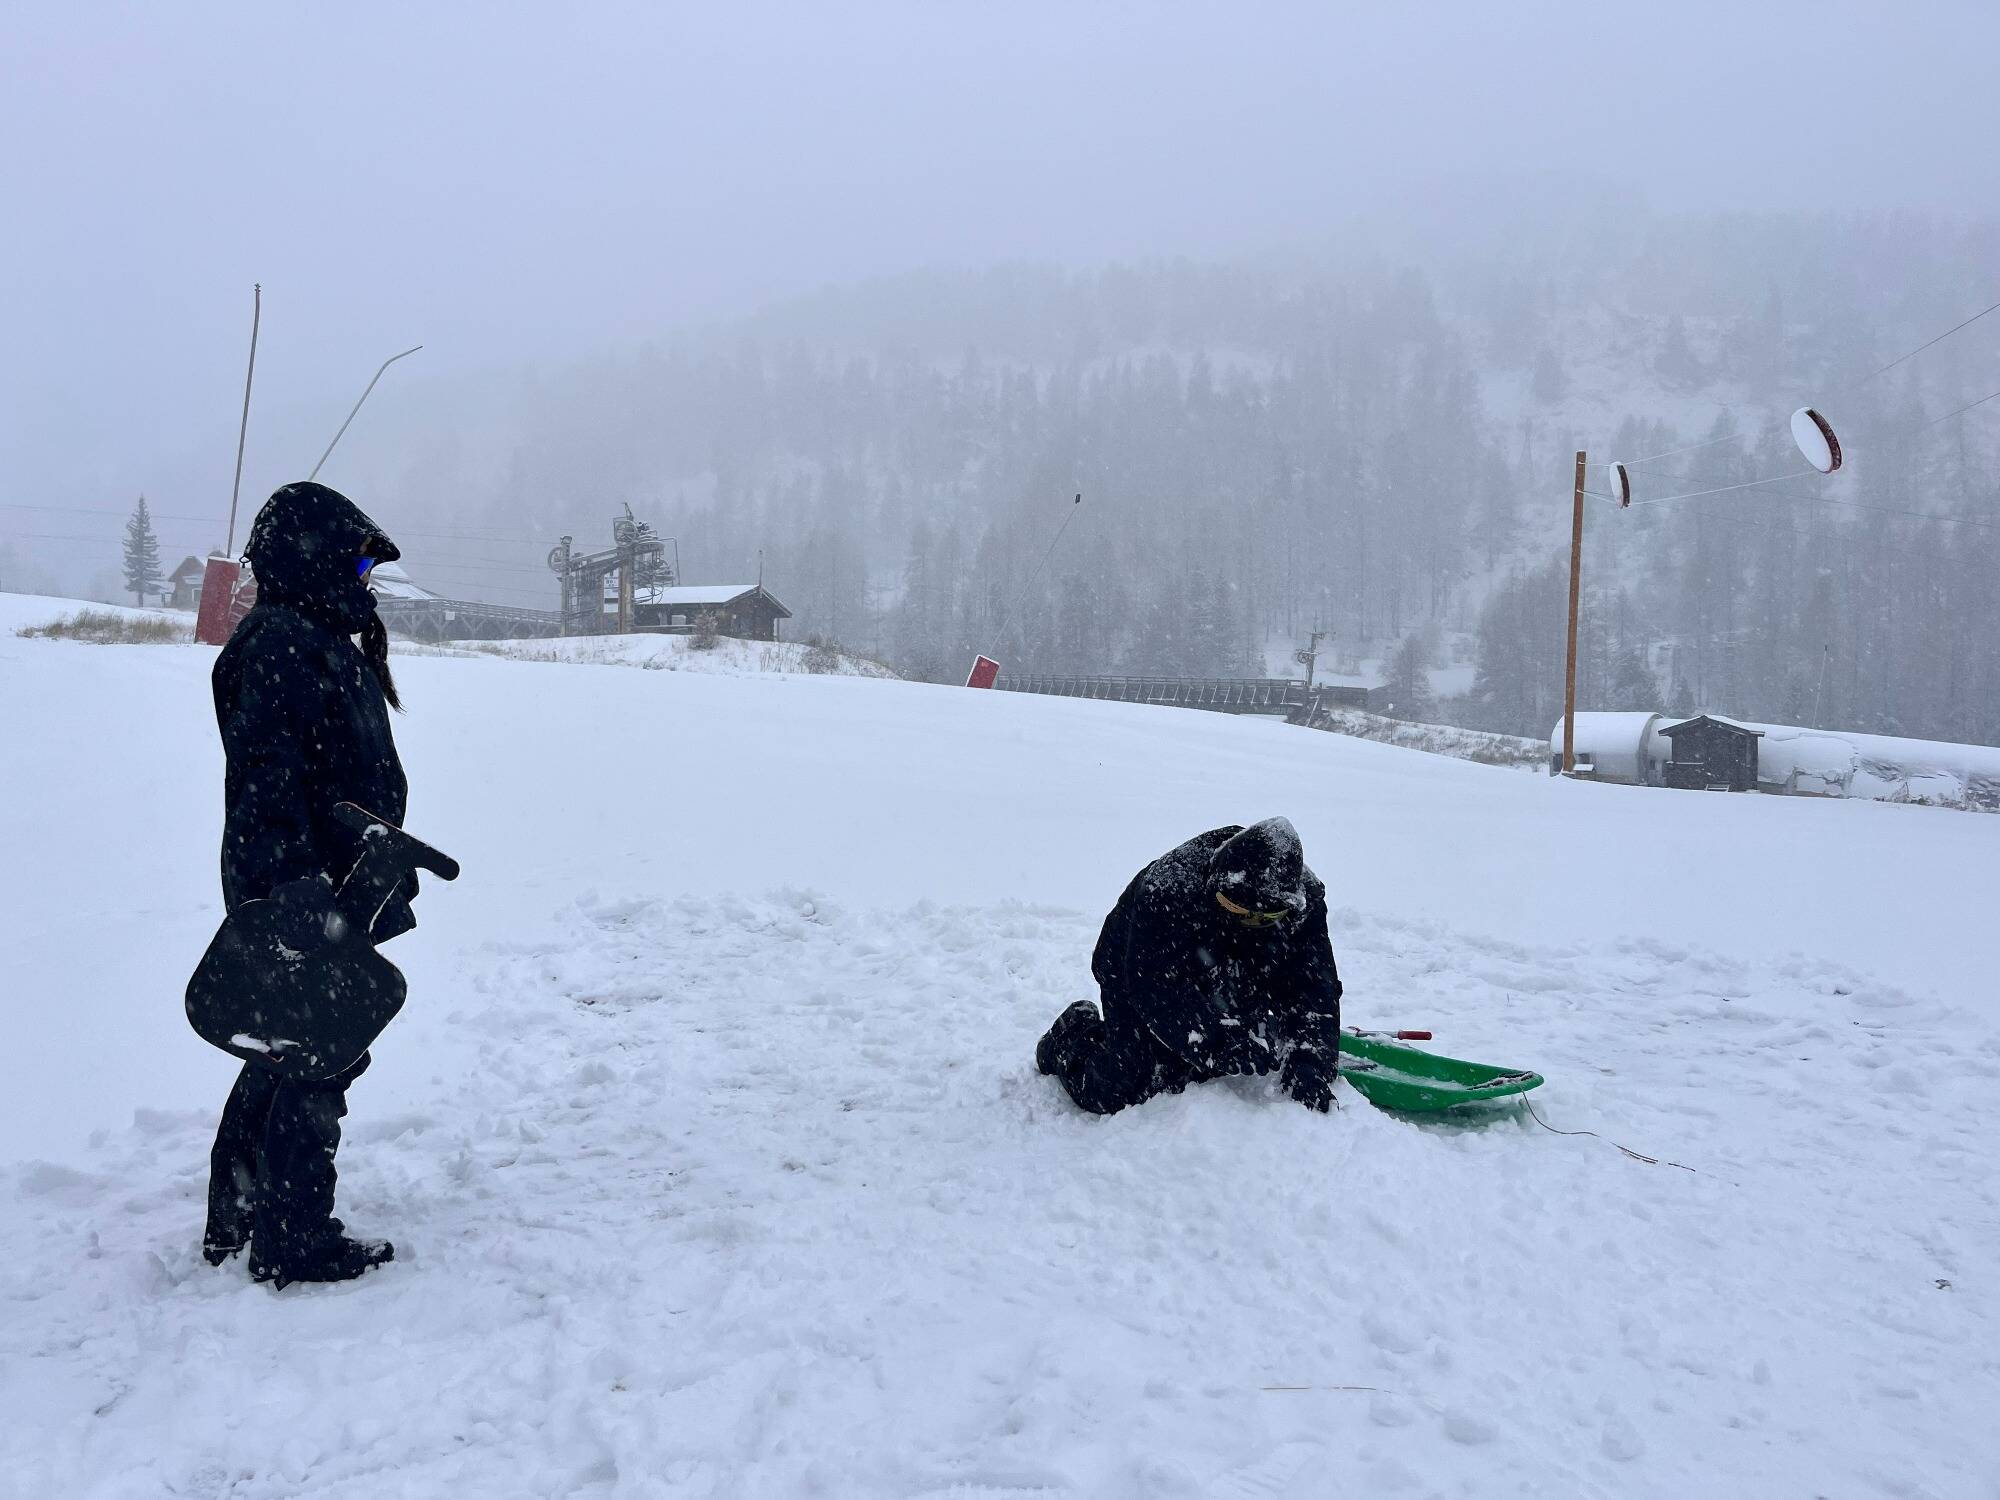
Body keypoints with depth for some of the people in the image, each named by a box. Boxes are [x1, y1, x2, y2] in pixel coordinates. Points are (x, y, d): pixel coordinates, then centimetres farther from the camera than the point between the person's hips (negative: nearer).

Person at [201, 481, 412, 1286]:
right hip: (306, 896, -11)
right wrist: (296, 880, -30)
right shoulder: (280, 645, -16)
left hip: (334, 890, 11)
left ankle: (238, 1222, 34)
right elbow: (265, 776, -25)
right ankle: (295, 1242, 9)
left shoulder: (324, 643, 17)